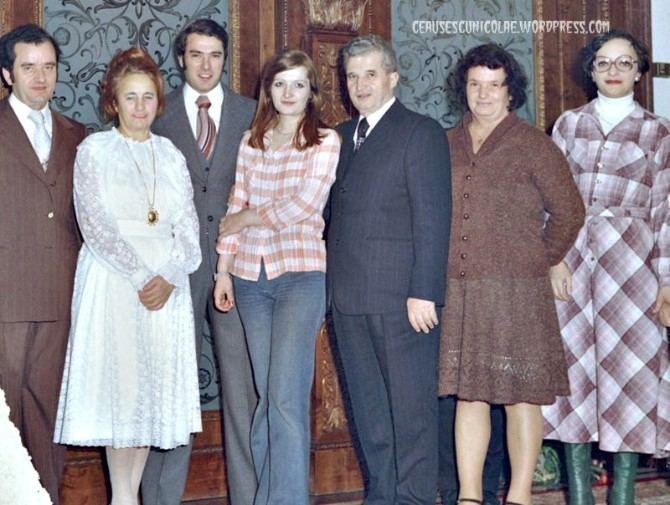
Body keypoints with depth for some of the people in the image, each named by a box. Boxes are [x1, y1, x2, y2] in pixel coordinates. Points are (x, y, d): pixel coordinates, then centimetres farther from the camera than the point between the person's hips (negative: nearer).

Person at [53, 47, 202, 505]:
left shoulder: (170, 154, 13)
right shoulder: (94, 150, 2)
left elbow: (188, 227, 8)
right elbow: (96, 225, -8)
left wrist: (169, 278, -9)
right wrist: (141, 277, -14)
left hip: (168, 287, 4)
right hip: (113, 282, -4)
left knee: (158, 384, 2)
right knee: (118, 379, -6)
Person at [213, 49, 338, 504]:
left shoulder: (325, 141, -1)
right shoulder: (252, 141, 13)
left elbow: (304, 205, -11)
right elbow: (237, 206, 15)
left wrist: (244, 219, 0)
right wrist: (224, 268, 11)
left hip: (301, 275, -4)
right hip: (251, 277, 5)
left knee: (287, 398, -11)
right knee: (267, 396, 10)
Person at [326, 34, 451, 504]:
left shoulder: (421, 132, -3)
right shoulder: (342, 136, 18)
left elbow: (432, 218, -10)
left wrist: (424, 291, -16)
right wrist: (332, 284, 6)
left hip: (401, 294, -7)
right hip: (349, 295, 7)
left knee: (411, 404, -1)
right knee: (368, 406, 13)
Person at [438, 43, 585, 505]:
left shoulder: (532, 145, 0)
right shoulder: (448, 145, 12)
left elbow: (569, 211, 3)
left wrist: (540, 261, 8)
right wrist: (440, 270, 11)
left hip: (518, 293, -4)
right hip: (459, 292, 4)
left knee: (521, 394, 1)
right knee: (468, 393, 7)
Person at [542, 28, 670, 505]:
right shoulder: (569, 124, 11)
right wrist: (554, 259, -4)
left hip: (631, 259, -2)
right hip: (572, 257, 2)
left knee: (630, 367, -2)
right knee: (574, 363, 1)